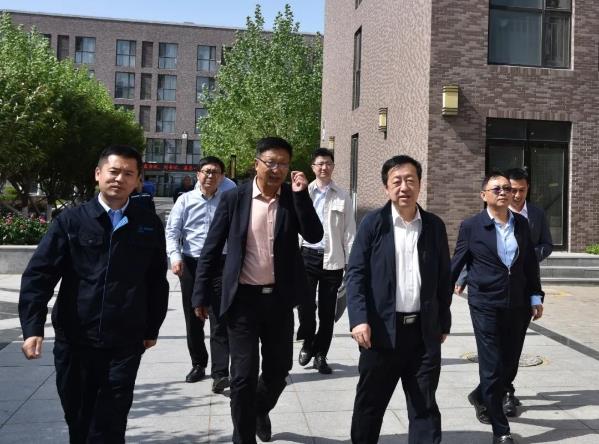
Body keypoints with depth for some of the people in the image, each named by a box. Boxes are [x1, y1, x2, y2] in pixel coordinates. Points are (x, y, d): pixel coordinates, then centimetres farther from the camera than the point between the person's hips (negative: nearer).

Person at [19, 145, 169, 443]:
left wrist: (152, 329, 9)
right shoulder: (71, 220, 0)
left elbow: (157, 281, 8)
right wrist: (33, 327, -14)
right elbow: (38, 275, -4)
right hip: (74, 339, 1)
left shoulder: (149, 225, 3)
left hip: (125, 343, 0)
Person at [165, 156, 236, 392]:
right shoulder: (186, 200, 4)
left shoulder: (228, 199, 6)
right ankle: (198, 364, 28)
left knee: (219, 320, -6)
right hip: (190, 264, 2)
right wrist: (175, 255, -15)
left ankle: (220, 373, -5)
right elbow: (171, 230, 0)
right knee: (193, 318, 12)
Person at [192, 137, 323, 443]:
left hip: (280, 298, 3)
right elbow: (211, 249, -2)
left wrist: (301, 195, -18)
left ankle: (260, 410, 46)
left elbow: (314, 236, -10)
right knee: (244, 374, 2)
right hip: (244, 298, -3)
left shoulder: (293, 198, 2)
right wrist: (201, 294, -3)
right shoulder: (234, 198, -5)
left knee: (279, 367, 15)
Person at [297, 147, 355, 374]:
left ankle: (320, 354, 20)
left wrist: (351, 262, -2)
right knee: (305, 305, -1)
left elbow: (349, 231, 3)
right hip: (307, 254, 0)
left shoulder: (342, 198, 4)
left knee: (327, 311, 7)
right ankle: (308, 342, 26)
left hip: (332, 258, 0)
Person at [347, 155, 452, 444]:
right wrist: (359, 319, -16)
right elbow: (355, 273, -6)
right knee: (370, 403, 11)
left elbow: (443, 278, 11)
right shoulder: (373, 223, -2)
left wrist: (444, 322, 11)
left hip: (424, 331, 2)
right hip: (382, 329, -2)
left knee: (425, 406, 10)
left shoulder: (435, 226, 7)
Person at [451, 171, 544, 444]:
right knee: (492, 366, -1)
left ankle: (481, 397, 42)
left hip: (516, 304, 5)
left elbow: (530, 263, 11)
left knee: (509, 361, 14)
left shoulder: (522, 223, 6)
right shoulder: (471, 226, -6)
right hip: (485, 305, -4)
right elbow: (457, 262, 1)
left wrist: (536, 297, 10)